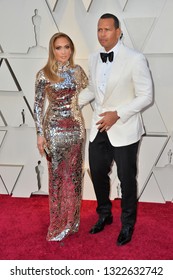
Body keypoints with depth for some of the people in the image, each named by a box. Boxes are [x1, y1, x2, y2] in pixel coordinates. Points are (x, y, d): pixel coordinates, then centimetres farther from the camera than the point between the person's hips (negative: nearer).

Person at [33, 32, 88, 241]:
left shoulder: (77, 71, 3)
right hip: (54, 128, -3)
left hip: (76, 126, 3)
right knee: (57, 174, 5)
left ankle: (72, 219, 28)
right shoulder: (44, 74, -7)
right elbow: (38, 106, -5)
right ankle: (58, 223, 21)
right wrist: (40, 134, -8)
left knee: (74, 173, 10)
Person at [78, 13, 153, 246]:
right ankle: (104, 215, 41)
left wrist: (117, 114, -22)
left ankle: (127, 224, 32)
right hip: (99, 128, 6)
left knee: (126, 178, 9)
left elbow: (146, 96, -14)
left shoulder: (135, 59, -14)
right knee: (97, 174, 15)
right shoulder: (94, 59, 4)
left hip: (124, 129, -5)